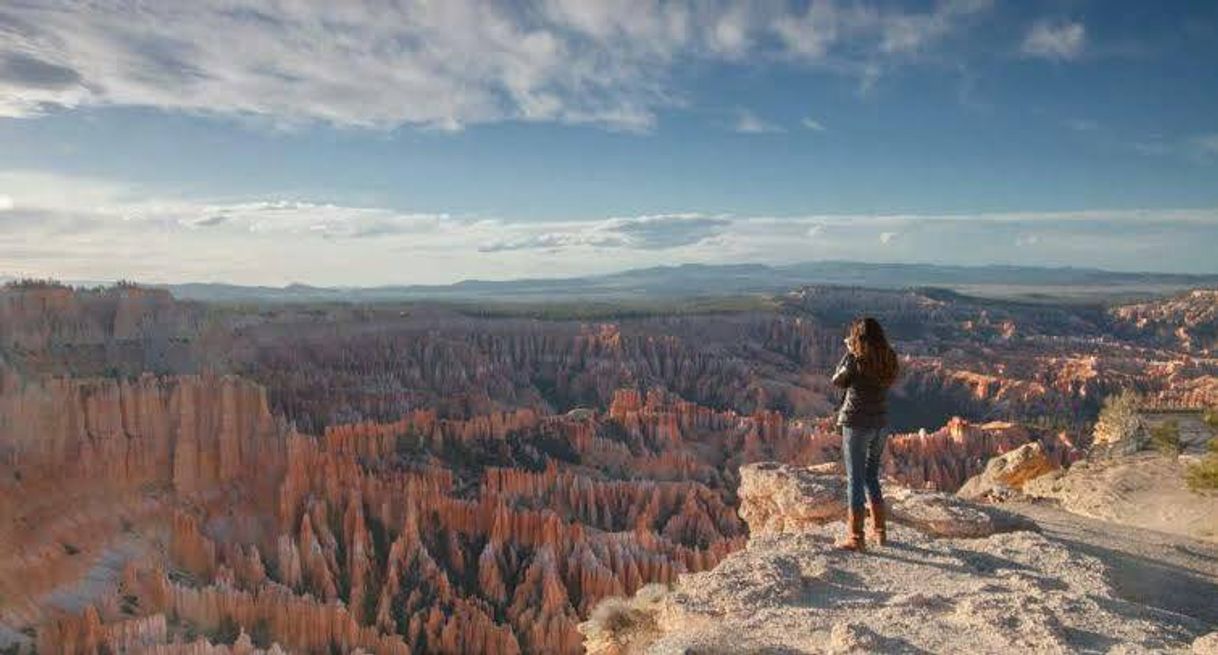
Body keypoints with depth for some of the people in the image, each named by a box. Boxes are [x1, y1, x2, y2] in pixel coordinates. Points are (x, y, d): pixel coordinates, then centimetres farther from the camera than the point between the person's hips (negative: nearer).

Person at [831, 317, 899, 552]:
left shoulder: (855, 359, -14)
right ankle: (879, 532, 27)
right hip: (881, 424, 6)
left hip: (857, 424, -6)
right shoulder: (888, 359, 3)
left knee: (855, 479, 1)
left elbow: (837, 381, -1)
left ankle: (855, 538, 5)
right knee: (871, 476, 20)